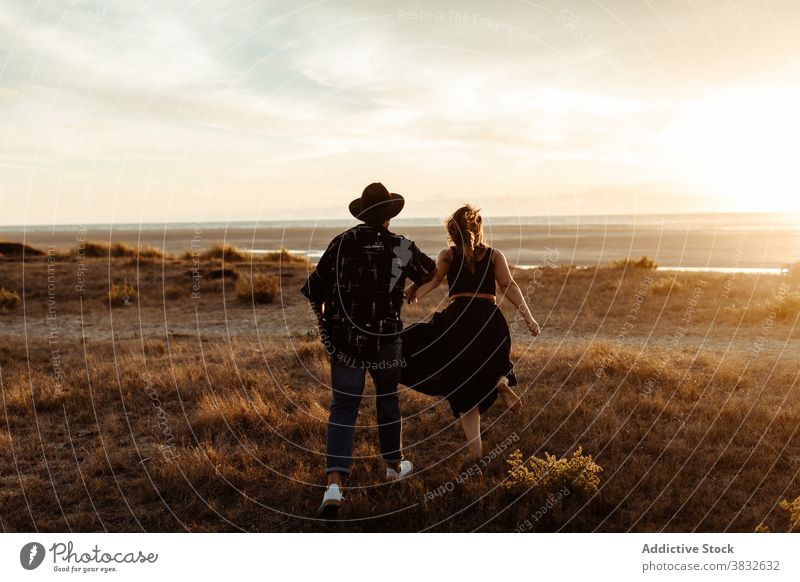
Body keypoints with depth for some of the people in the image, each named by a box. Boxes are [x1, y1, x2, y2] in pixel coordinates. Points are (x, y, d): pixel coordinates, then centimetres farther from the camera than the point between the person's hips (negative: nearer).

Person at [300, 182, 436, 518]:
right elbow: (429, 273, 16)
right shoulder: (402, 248, -4)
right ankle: (394, 465, 37)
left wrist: (324, 323, 15)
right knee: (388, 400, 19)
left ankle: (334, 484, -9)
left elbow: (315, 290, -2)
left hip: (344, 339, 0)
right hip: (386, 340, 0)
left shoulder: (342, 243, -3)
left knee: (342, 410, 3)